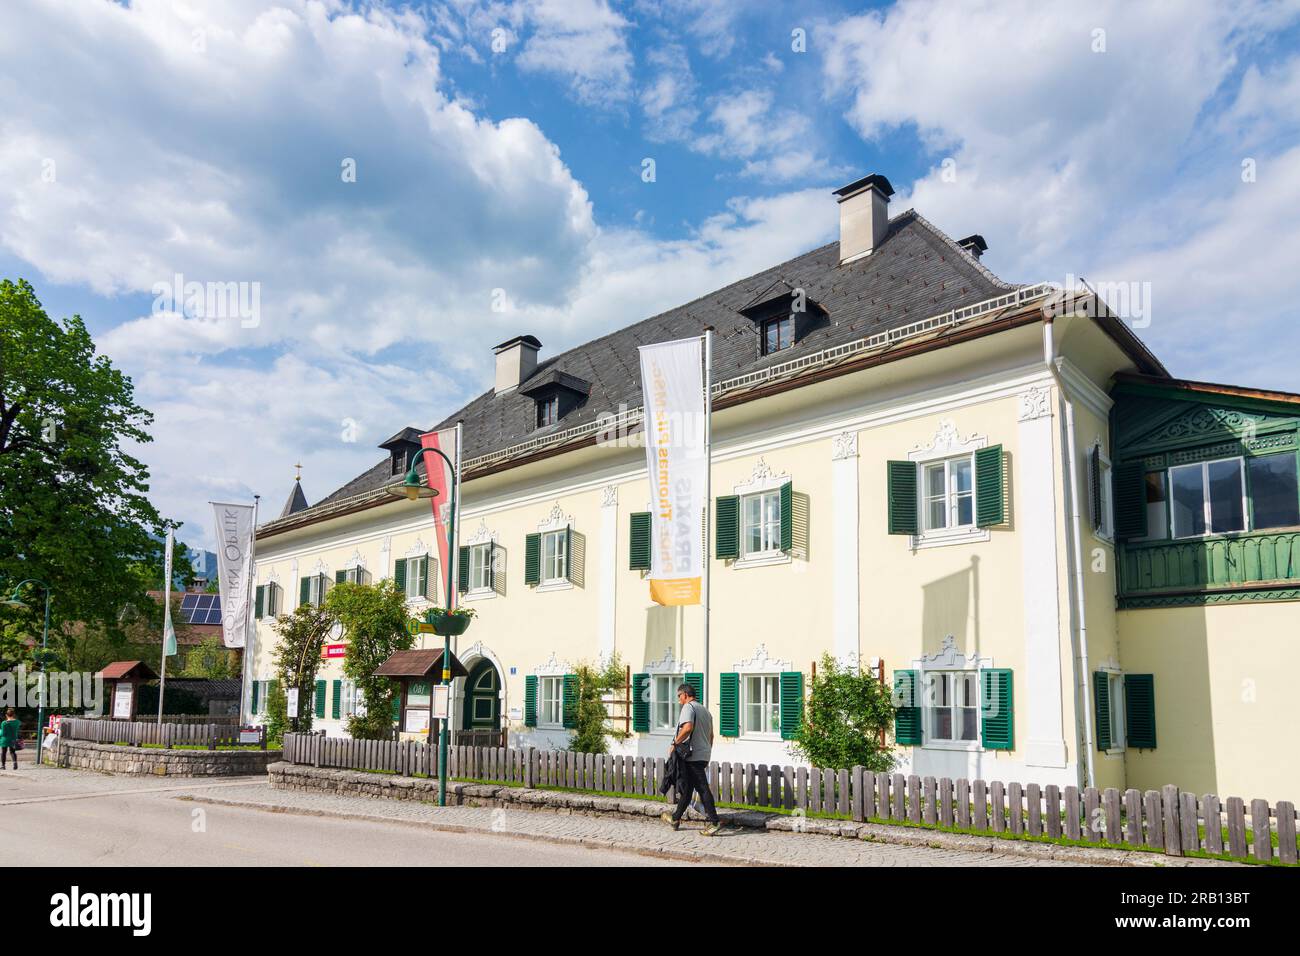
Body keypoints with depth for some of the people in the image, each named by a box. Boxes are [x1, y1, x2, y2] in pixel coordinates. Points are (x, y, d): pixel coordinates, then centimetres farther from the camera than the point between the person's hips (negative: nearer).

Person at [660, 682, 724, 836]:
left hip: (692, 755, -9)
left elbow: (688, 728, -26)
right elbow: (711, 735, 21)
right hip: (704, 755, 9)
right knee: (686, 788, 16)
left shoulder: (688, 707, -9)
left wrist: (674, 744, -18)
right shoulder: (705, 710, 19)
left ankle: (714, 822, -8)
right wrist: (707, 752, 26)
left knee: (702, 789, -7)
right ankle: (676, 818, 24)